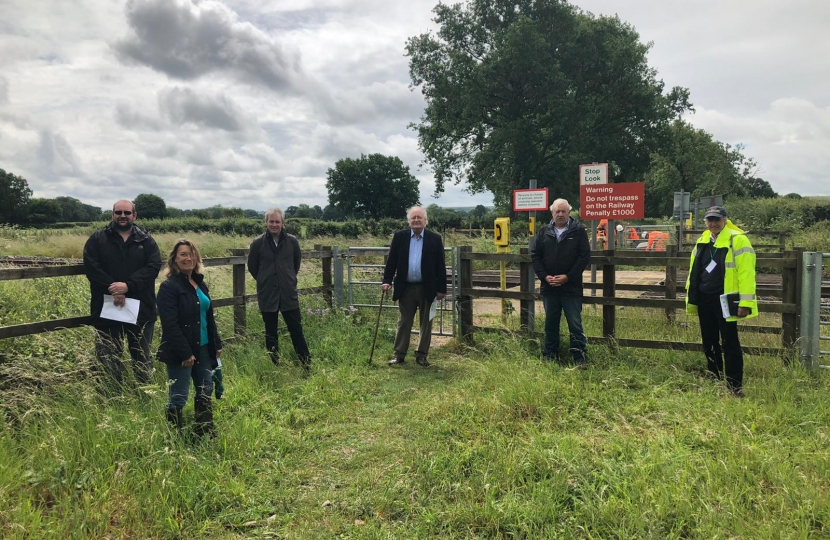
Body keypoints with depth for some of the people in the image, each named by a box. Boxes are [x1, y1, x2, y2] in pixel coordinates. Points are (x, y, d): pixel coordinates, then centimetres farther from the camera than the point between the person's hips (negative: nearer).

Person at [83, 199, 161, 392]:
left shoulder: (146, 240, 6)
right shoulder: (98, 239, 5)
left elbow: (153, 267, -7)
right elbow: (91, 267, -7)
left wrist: (128, 285, -19)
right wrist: (112, 289, -19)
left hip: (140, 308, 1)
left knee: (142, 356, 10)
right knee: (109, 357, 7)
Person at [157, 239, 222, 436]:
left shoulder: (200, 283, 11)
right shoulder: (169, 286, -13)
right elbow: (170, 325, -19)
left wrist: (217, 344, 14)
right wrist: (184, 353, -22)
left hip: (203, 348, 8)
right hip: (181, 352, -8)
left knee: (205, 391, 17)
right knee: (178, 397, 1)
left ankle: (206, 432, 31)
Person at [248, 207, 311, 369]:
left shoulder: (292, 241, -2)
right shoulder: (258, 243, -6)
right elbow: (252, 267, 6)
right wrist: (266, 282, 10)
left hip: (289, 294, 1)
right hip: (267, 295, 0)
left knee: (296, 330, 5)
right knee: (271, 334, 9)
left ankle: (307, 364, 13)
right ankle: (275, 366, 20)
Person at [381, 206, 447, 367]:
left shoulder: (435, 239, -1)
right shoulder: (399, 236, 1)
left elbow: (440, 266, -1)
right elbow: (391, 261, 3)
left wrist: (441, 289, -3)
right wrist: (387, 281, -6)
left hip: (427, 288, 0)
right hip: (406, 288, 0)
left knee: (426, 323, 8)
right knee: (404, 322, 8)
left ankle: (422, 355, 19)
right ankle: (399, 354, 16)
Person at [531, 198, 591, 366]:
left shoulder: (579, 231, -2)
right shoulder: (544, 231, 7)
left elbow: (585, 256, -7)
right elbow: (535, 255, 6)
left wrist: (568, 277, -14)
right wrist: (545, 276, -7)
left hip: (571, 288, -3)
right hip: (549, 288, 4)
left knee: (575, 325, 1)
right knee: (550, 324, 13)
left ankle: (581, 360, 8)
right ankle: (549, 357, 25)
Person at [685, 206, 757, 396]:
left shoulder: (737, 240, -9)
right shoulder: (702, 242, 12)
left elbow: (746, 273, -15)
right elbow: (694, 272, 17)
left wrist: (745, 302, -20)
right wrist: (691, 299, 16)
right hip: (704, 300, 7)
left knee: (729, 344, -2)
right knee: (709, 343, 15)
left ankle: (735, 386, 6)